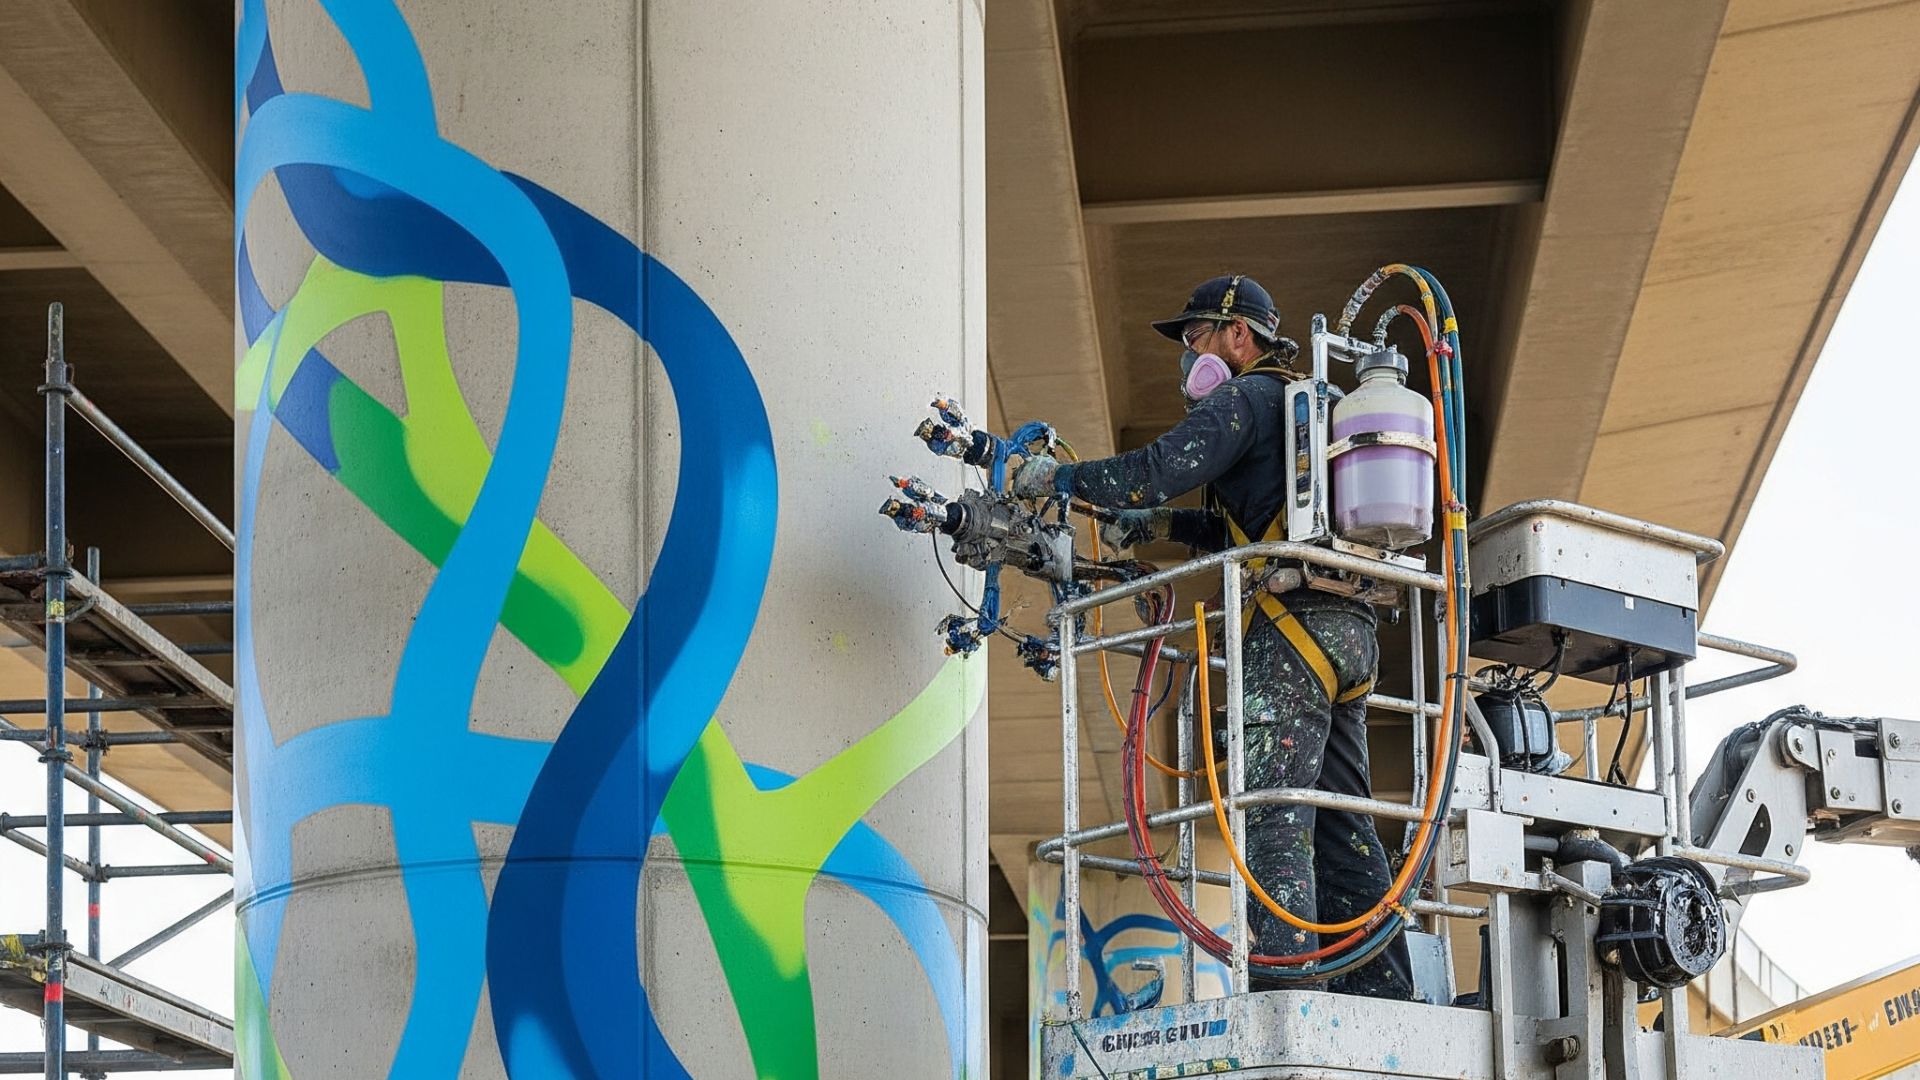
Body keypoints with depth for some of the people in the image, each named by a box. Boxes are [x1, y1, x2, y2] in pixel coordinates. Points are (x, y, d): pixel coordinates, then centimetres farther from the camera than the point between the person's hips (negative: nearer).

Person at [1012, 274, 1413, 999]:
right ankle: (1382, 991, 4)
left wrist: (1060, 478, -3)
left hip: (1291, 624, -9)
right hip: (1349, 629, 9)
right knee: (1341, 823, 7)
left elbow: (1160, 469, -15)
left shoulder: (1246, 398, -1)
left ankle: (1288, 984, -23)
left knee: (1274, 812, -14)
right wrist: (1165, 525, 24)